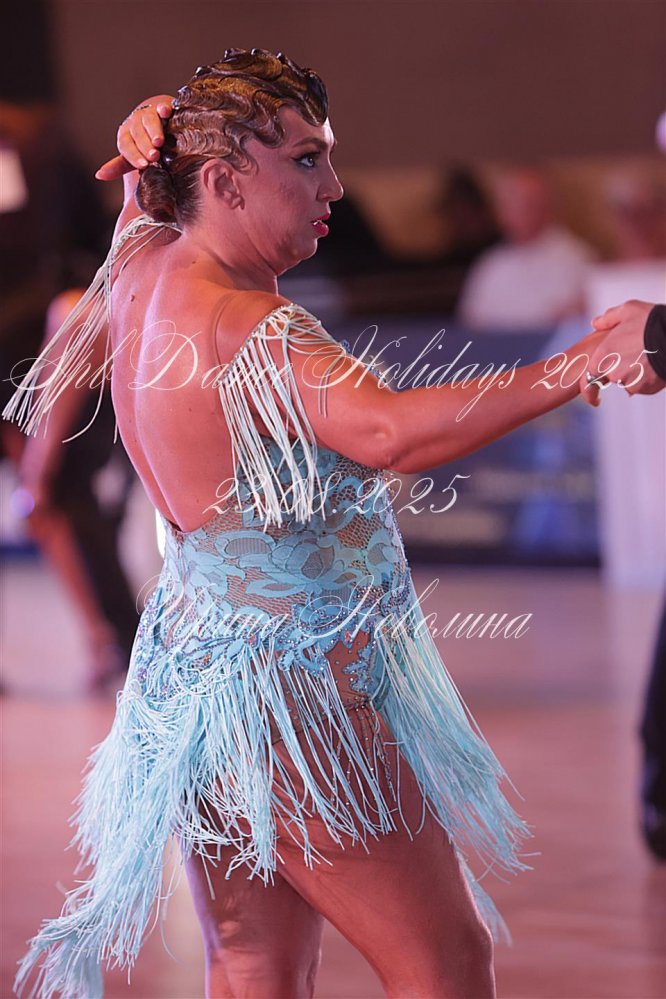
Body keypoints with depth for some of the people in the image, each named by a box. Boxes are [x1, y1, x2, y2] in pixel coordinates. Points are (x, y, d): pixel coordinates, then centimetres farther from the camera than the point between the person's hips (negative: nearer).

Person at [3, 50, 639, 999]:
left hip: (200, 662, 10)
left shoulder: (141, 270, 3)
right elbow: (395, 431, -38)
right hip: (295, 692, -10)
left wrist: (151, 144, 1)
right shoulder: (248, 331, -24)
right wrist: (576, 369, -39)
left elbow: (147, 191, 26)